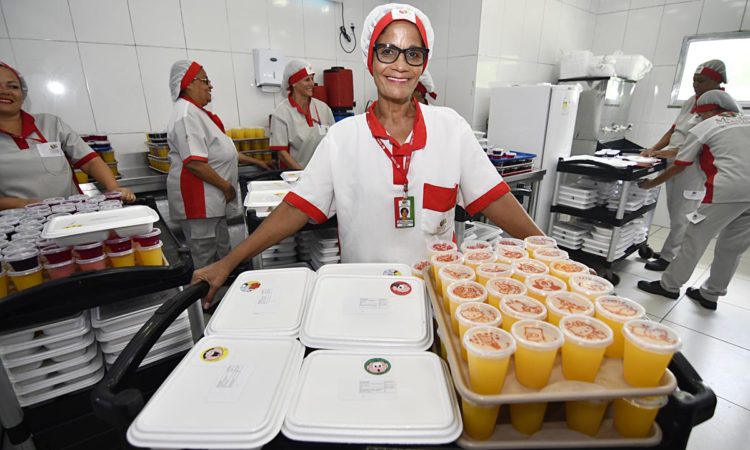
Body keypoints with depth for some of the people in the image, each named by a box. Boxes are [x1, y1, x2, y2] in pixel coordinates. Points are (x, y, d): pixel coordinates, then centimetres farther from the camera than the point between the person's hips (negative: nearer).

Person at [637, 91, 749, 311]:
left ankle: (669, 285, 15)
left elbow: (679, 166, 4)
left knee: (695, 239, 5)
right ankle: (710, 294, 24)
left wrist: (652, 183, 17)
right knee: (732, 248, 13)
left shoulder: (703, 128, 1)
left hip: (727, 191, -6)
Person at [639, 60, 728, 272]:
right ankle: (671, 252, 24)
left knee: (681, 216, -1)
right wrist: (655, 149, 1)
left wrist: (672, 152, -25)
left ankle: (668, 257, 6)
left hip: (692, 168, -7)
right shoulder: (690, 102, 12)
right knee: (675, 213, 13)